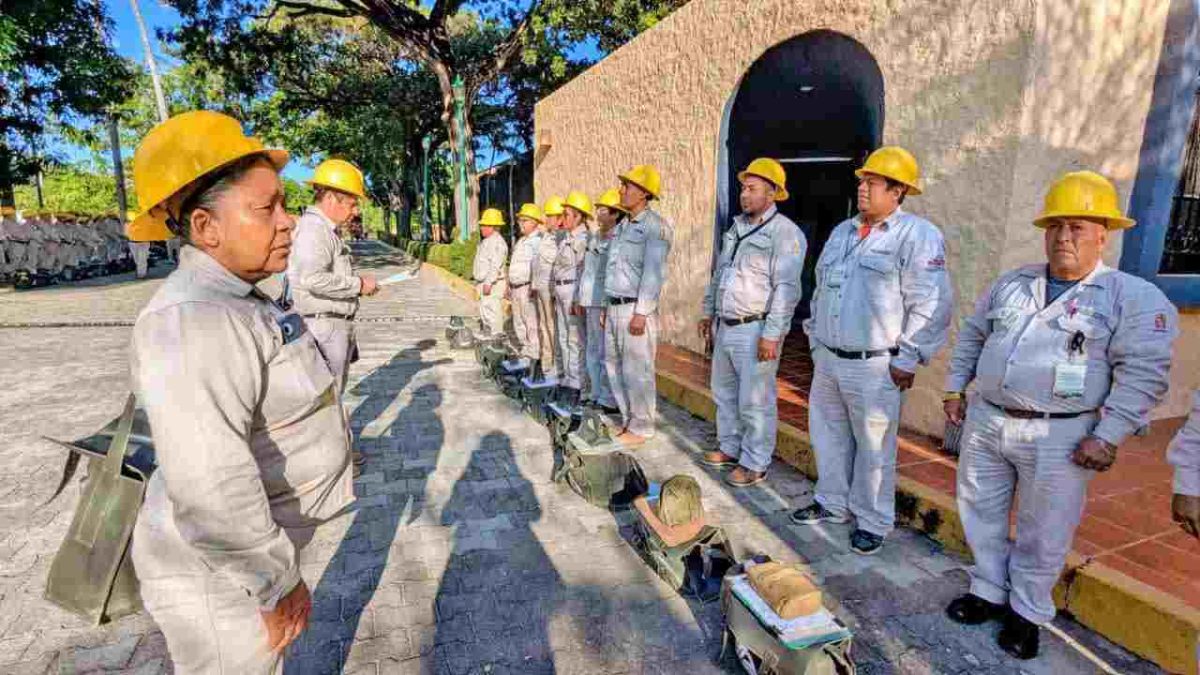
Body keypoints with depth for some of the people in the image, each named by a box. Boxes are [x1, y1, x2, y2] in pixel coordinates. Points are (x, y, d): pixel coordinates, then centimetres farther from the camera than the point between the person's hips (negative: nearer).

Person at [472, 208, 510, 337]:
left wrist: (488, 283, -29)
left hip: (492, 284, -11)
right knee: (485, 313, 17)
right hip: (485, 283, 11)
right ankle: (488, 336, 28)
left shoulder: (497, 242, -16)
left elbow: (496, 265, -25)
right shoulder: (487, 241, 18)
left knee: (492, 313, -9)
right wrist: (479, 283, 25)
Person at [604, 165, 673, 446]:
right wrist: (607, 307, 18)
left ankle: (641, 428, 14)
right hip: (615, 307, 9)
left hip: (636, 309, -9)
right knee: (614, 365, 14)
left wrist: (641, 313, -21)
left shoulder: (656, 226, -10)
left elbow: (653, 273, -17)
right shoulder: (622, 227, 16)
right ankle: (629, 419, 28)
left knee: (637, 370, -1)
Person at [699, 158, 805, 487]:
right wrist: (708, 312, 20)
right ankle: (730, 448, 34)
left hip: (756, 330, -8)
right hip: (726, 326, 9)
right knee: (724, 392, 18)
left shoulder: (784, 232, -12)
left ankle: (755, 464, 14)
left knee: (755, 401, 0)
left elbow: (786, 288, -18)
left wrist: (772, 334, -22)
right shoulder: (737, 226, 15)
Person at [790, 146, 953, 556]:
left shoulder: (917, 235, -10)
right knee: (829, 436, 17)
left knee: (873, 448, 5)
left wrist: (908, 359, -14)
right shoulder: (842, 232, 13)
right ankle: (833, 503, 36)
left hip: (875, 367, -7)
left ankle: (873, 522, 23)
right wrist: (816, 339, 17)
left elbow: (931, 304, -14)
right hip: (827, 359, 7)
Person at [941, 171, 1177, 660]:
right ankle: (988, 592, 33)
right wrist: (955, 388, 12)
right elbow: (971, 335, 17)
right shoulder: (1012, 283, 9)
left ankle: (1027, 613, 29)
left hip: (1060, 437, -4)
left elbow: (1142, 373, -10)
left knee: (1042, 536, 9)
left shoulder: (1134, 297, -5)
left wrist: (1107, 437, -16)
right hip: (985, 422, 5)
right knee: (980, 514, 15)